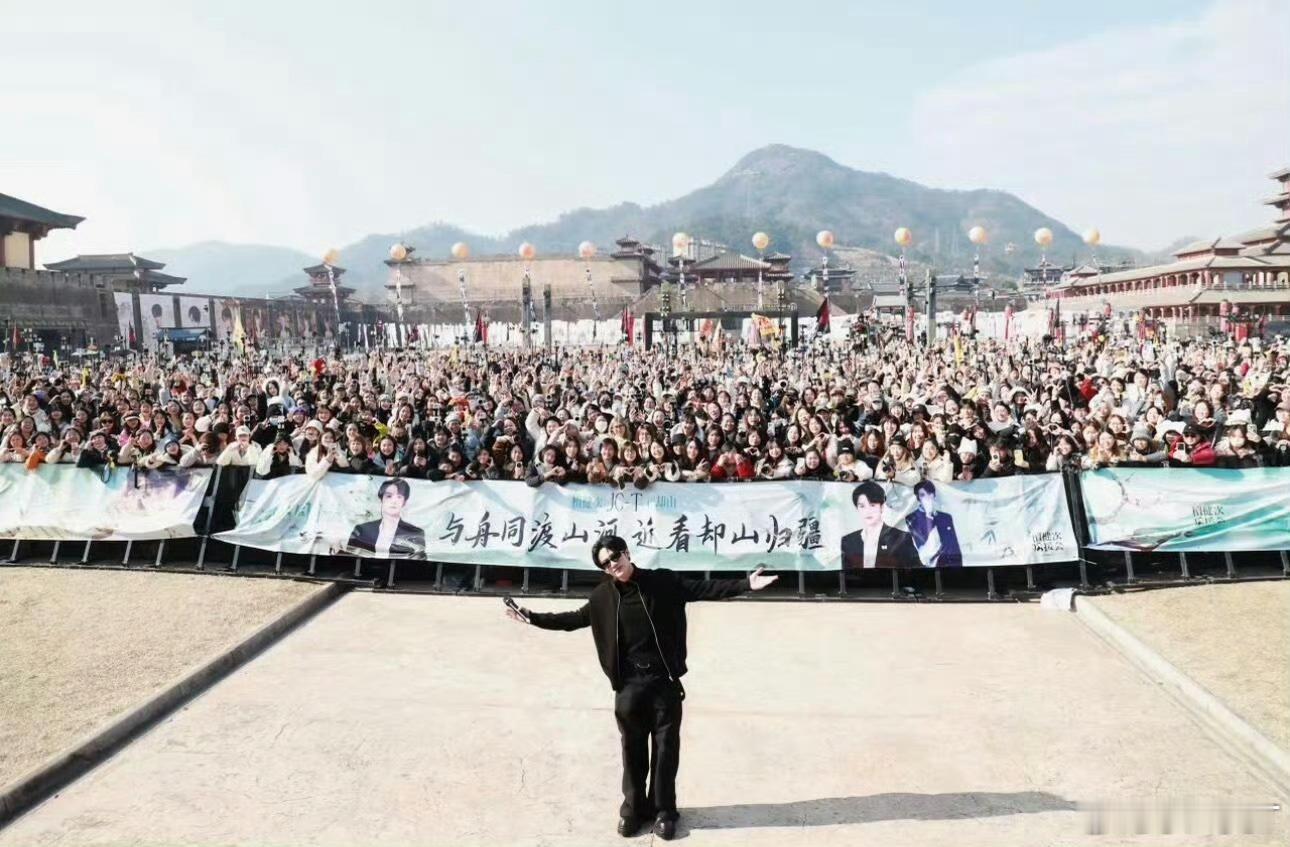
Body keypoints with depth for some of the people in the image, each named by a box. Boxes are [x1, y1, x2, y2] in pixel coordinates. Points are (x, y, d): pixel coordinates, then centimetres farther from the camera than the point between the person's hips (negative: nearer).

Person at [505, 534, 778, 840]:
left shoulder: (663, 582, -4)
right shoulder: (603, 597, 2)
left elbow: (705, 589, -5)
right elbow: (574, 619, 15)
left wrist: (745, 584, -15)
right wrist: (533, 618, 11)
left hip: (664, 681, -1)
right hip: (629, 684, 2)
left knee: (666, 747, 6)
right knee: (632, 748, 10)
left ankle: (664, 810, 21)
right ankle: (633, 807, 26)